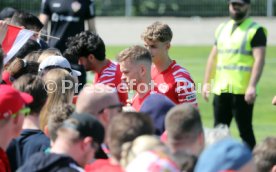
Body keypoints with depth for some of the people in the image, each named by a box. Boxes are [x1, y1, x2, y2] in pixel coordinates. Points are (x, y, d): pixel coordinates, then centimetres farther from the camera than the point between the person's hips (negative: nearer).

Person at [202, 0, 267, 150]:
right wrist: (206, 82, 13)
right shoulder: (222, 28, 17)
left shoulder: (255, 30, -4)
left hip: (242, 91, -6)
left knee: (245, 131, -4)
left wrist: (252, 86, -22)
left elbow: (259, 59, -13)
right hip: (220, 89, 7)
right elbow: (213, 57, 20)